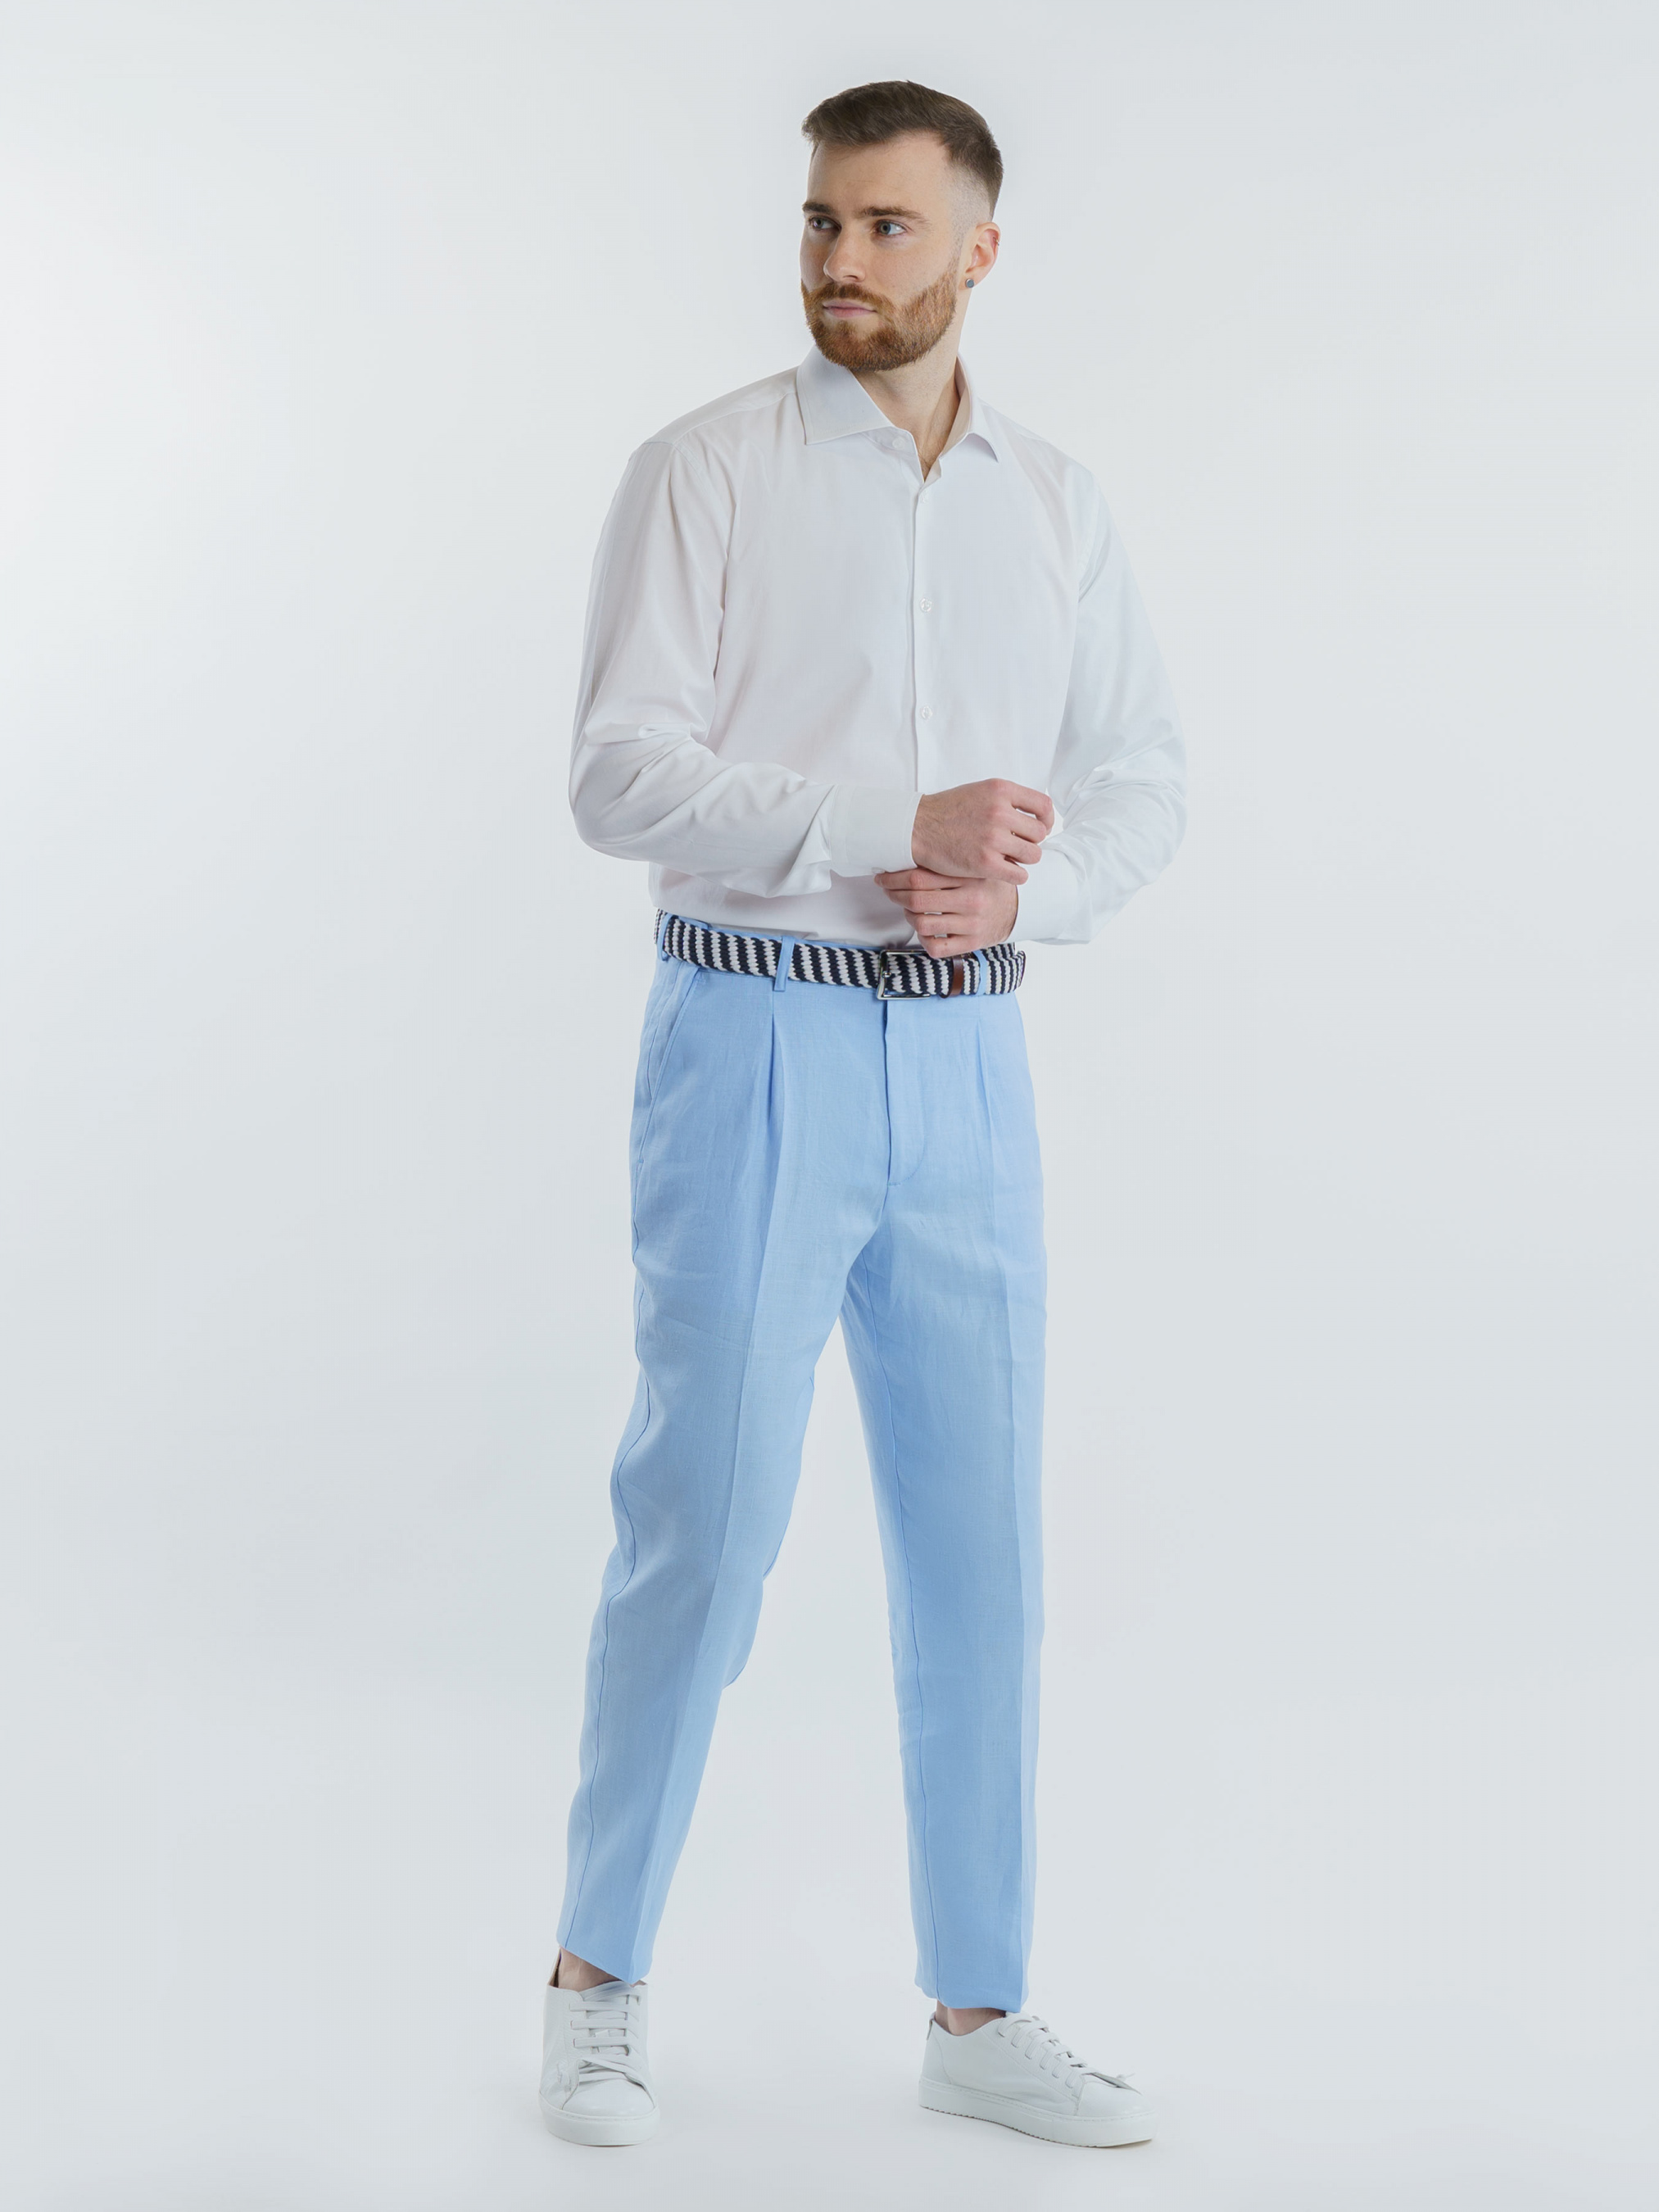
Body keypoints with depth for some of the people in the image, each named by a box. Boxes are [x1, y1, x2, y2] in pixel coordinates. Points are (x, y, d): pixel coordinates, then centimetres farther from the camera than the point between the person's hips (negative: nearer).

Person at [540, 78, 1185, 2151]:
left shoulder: (1055, 505, 10)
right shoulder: (701, 471, -3)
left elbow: (1139, 788, 8)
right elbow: (622, 772, -12)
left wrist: (1014, 888, -14)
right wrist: (891, 831, -24)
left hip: (963, 1068, 4)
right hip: (755, 1049, -4)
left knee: (976, 1546, 6)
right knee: (702, 1529, -4)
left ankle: (978, 2012, 17)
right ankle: (601, 1976, 16)